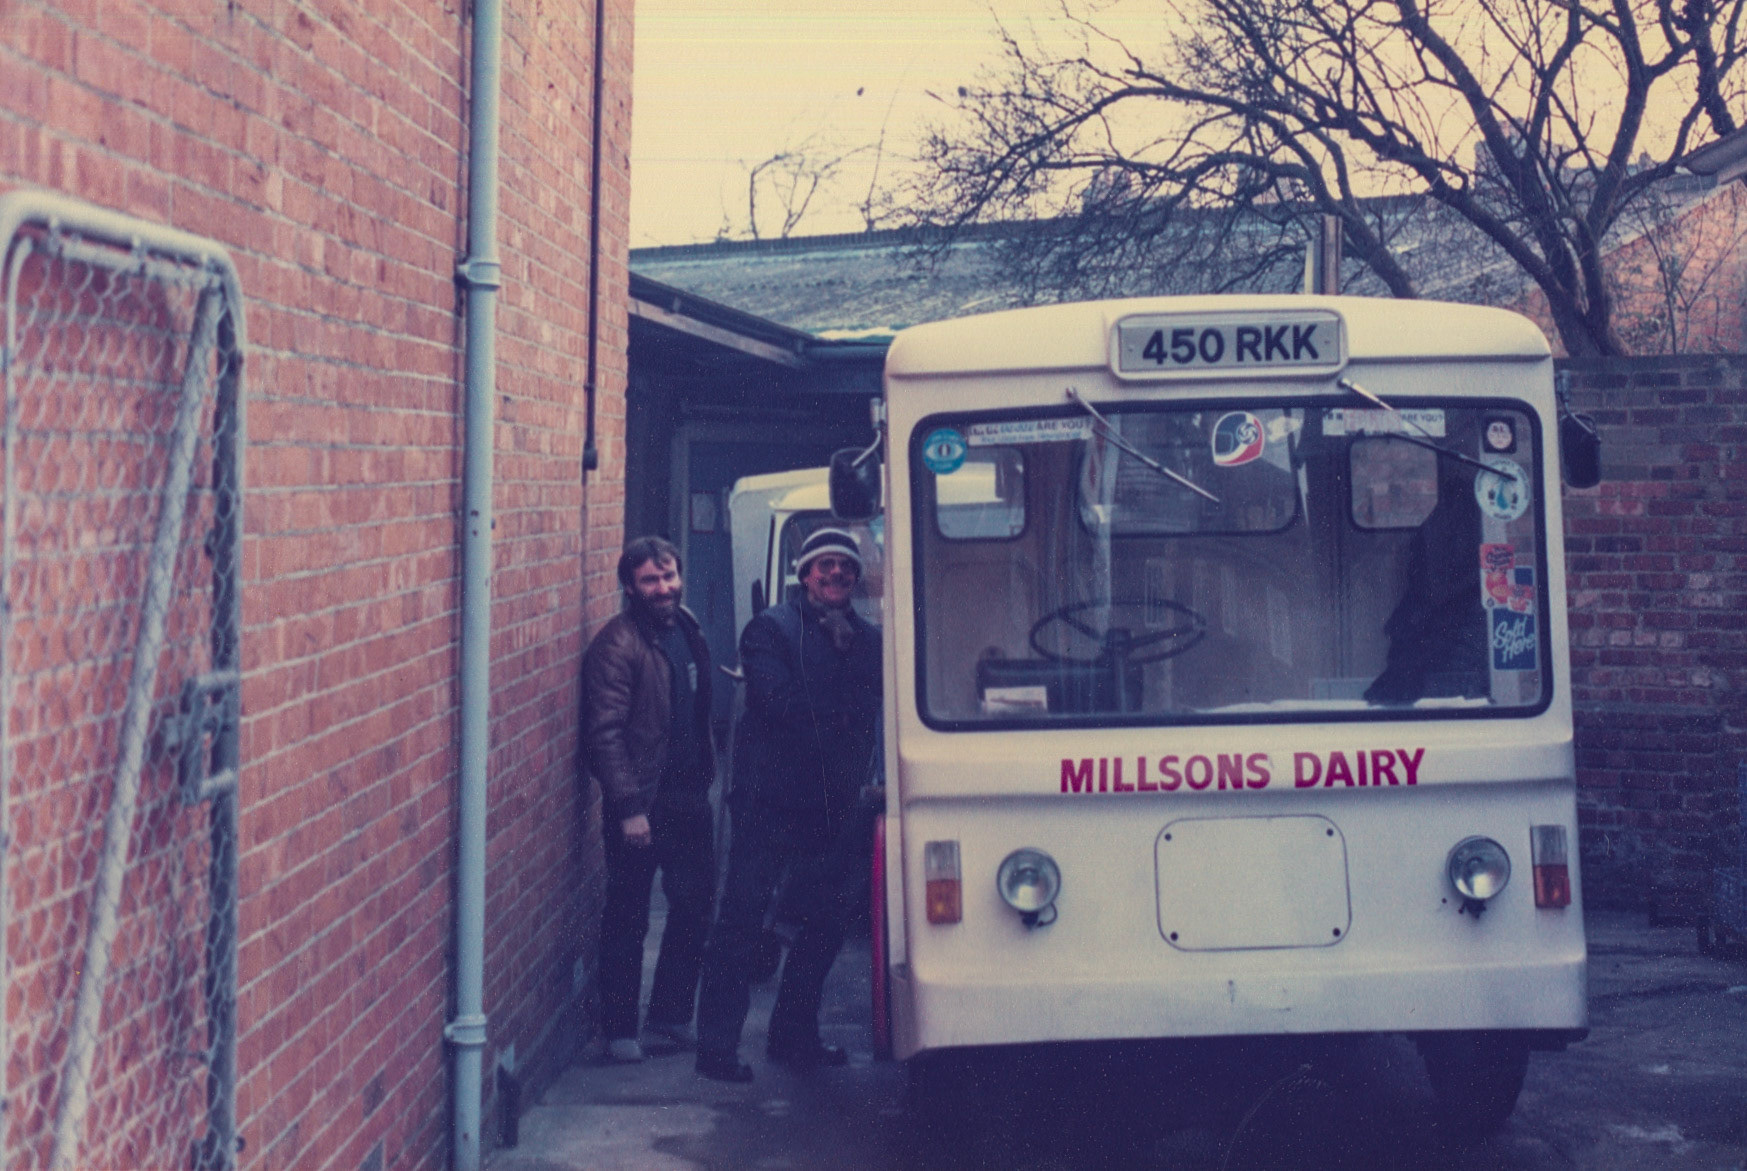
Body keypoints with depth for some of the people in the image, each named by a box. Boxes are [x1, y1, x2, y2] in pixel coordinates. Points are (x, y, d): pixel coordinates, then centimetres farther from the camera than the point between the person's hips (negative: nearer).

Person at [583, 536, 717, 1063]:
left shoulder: (687, 629, 10)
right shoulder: (617, 643, -12)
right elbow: (606, 732, -16)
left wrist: (706, 777, 13)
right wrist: (629, 807, -19)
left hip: (688, 797, 7)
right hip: (641, 803, -7)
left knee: (694, 908, 11)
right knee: (627, 919, 1)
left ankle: (669, 1020, 23)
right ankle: (619, 1030, 11)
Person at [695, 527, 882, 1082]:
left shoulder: (868, 638, 13)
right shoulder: (771, 628, -2)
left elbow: (869, 709, 5)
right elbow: (777, 702, -15)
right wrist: (839, 714, -7)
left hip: (837, 803, 6)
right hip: (771, 801, -6)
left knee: (826, 922, 13)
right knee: (742, 919, -4)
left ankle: (794, 1034, 26)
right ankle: (717, 1044, 0)